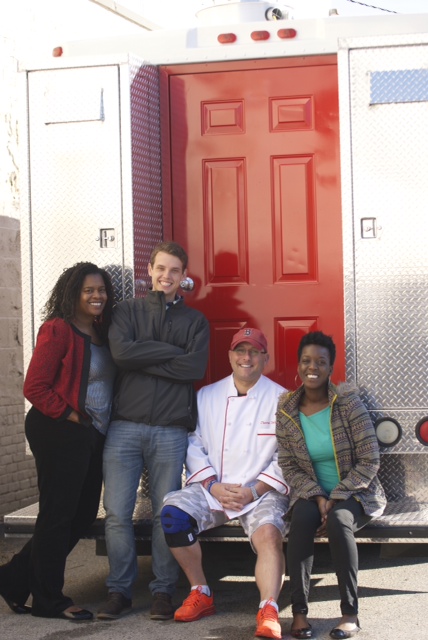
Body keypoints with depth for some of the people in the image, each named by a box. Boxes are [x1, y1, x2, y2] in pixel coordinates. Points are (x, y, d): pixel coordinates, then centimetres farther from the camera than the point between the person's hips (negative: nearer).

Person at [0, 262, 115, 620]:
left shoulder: (102, 332, 13)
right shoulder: (58, 329, -11)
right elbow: (35, 388, -15)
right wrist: (70, 416, -14)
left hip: (92, 436, 9)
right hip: (60, 435, -9)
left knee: (83, 515, 12)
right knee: (57, 516, 1)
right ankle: (49, 599, 15)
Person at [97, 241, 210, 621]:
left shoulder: (195, 321, 12)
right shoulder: (127, 311, 12)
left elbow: (196, 367, -5)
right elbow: (122, 352, -8)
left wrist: (143, 359, -6)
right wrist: (172, 351, -7)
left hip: (171, 430, 0)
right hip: (125, 426, 0)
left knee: (166, 514, 2)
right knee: (117, 512, -3)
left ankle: (163, 591, 12)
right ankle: (120, 590, 9)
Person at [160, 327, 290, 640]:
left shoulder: (280, 399, 2)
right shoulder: (207, 396, 10)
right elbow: (194, 446, 5)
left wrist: (253, 491, -13)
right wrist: (213, 487, -10)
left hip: (262, 492, -3)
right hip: (212, 489, 3)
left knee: (268, 531, -33)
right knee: (174, 512, -23)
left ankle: (269, 612, -34)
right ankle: (201, 595, -8)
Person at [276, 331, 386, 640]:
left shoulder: (348, 402, -11)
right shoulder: (286, 409, -3)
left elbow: (370, 460, -11)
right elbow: (289, 465, 0)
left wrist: (336, 497, -18)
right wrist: (317, 497, -16)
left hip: (355, 493, -2)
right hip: (311, 492, 2)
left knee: (339, 521, -34)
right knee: (302, 518, -32)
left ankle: (350, 613, -24)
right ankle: (299, 611, -27)